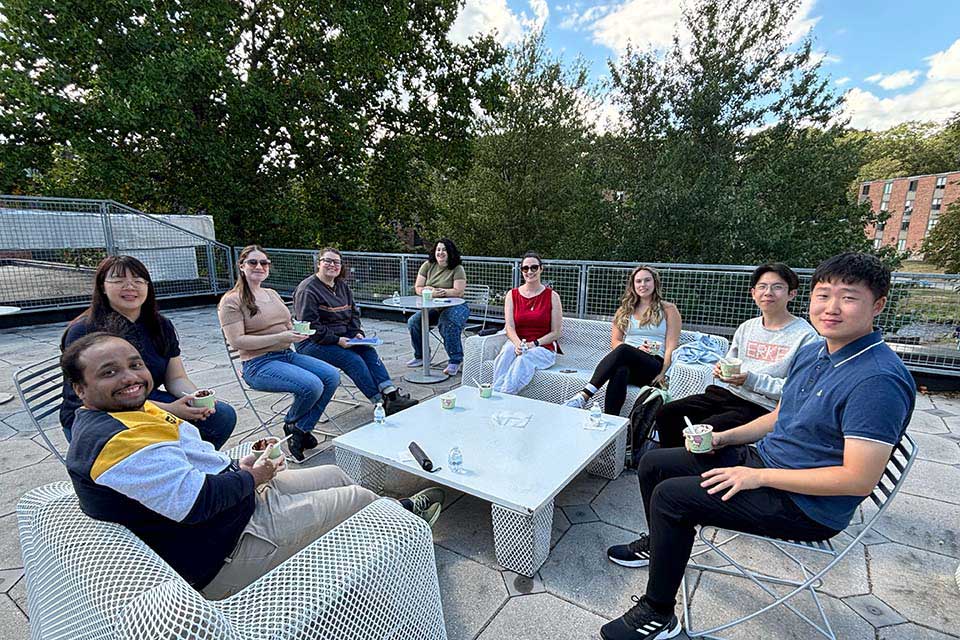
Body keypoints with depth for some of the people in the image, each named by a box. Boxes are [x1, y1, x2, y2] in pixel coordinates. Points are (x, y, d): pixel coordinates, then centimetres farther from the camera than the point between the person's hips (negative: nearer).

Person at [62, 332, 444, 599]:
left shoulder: (130, 411, 6)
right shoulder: (117, 442, -28)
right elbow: (196, 502, -32)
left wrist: (238, 465, 3)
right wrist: (250, 478, -14)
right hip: (223, 556, -10)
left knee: (333, 475, 17)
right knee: (357, 497, -1)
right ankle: (402, 517, 30)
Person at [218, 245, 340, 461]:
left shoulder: (272, 294, 19)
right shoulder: (231, 301, -5)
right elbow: (237, 341, -15)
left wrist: (298, 331, 0)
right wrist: (280, 337, -20)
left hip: (287, 354, 8)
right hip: (259, 364, -7)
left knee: (332, 376, -14)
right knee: (312, 385, -28)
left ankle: (301, 429, -1)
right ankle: (291, 424, 5)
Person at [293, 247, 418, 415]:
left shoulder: (342, 286, 13)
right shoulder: (307, 290, -12)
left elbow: (353, 312, 18)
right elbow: (309, 326, -18)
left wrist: (357, 332, -1)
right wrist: (337, 340, -22)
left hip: (340, 337, 7)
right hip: (311, 343, -7)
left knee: (368, 350, -18)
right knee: (353, 359, -25)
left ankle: (391, 393, -27)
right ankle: (381, 403, -23)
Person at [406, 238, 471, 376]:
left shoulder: (457, 269, -8)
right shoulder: (427, 266, 6)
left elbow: (458, 292, -18)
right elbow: (418, 288, 3)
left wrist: (436, 291, -24)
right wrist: (431, 291, -19)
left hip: (454, 306, -5)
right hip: (433, 307, 5)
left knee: (447, 325, -34)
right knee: (413, 321, -11)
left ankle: (456, 360, -19)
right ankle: (420, 356, 8)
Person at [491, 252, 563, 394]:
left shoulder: (552, 296, 2)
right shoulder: (512, 295, 9)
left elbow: (556, 333, -1)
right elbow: (509, 328, -1)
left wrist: (534, 344, -15)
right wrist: (518, 344, -22)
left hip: (544, 347, -2)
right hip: (516, 343, 2)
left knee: (525, 358, -35)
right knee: (507, 352, -34)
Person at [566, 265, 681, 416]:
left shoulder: (668, 309, 12)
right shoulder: (625, 310, 21)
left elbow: (671, 347, 2)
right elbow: (615, 342, 13)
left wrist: (662, 373, -13)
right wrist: (636, 349, -8)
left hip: (653, 367, -2)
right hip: (626, 361, 2)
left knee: (623, 350, -36)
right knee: (620, 371, -38)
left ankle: (585, 395, -43)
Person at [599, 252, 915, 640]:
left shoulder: (878, 381, -24)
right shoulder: (811, 352, 5)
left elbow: (860, 479, -26)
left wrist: (758, 476, -22)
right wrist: (723, 438, 2)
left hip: (807, 506, -9)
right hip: (761, 459, 9)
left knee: (670, 495, -20)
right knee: (653, 464, 7)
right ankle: (659, 545, 35)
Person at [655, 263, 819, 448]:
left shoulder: (806, 335, -5)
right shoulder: (746, 327, 16)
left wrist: (752, 380, -20)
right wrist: (721, 370, 0)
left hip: (762, 407, -6)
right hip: (727, 393, 7)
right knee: (666, 414, -8)